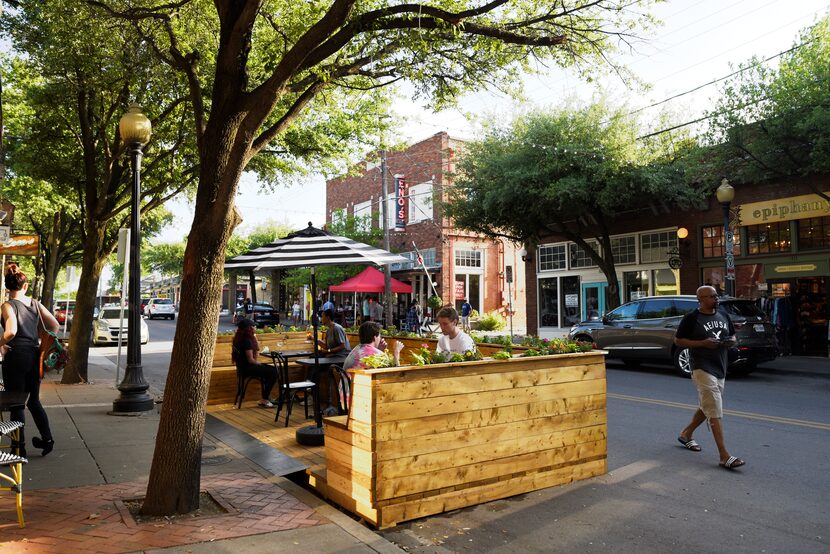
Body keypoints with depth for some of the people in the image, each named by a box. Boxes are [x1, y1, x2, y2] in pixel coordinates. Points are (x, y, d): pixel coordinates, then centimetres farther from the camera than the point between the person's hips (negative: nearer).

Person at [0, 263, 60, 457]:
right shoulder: (36, 304, 5)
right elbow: (55, 326, 6)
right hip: (34, 356, 5)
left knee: (16, 403, 6)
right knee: (34, 400, 19)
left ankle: (19, 447, 13)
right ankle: (47, 438, 17)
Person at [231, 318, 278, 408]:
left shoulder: (241, 338, 11)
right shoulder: (246, 340, -20)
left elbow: (257, 350, 15)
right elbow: (250, 360, -21)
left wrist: (254, 336, 6)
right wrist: (260, 364, -4)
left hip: (244, 366, 11)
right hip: (247, 368, -11)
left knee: (272, 369, 14)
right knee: (273, 372, -15)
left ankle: (266, 397, 16)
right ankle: (264, 400, -7)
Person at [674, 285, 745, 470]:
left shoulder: (723, 316, 12)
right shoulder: (691, 318, -8)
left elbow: (733, 336, 22)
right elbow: (678, 340, -7)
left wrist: (730, 341, -3)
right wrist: (703, 343, -18)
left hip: (720, 369, 8)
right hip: (703, 369, -8)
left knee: (706, 408, 20)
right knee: (715, 413, -12)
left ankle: (686, 434, 39)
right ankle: (724, 456, -12)